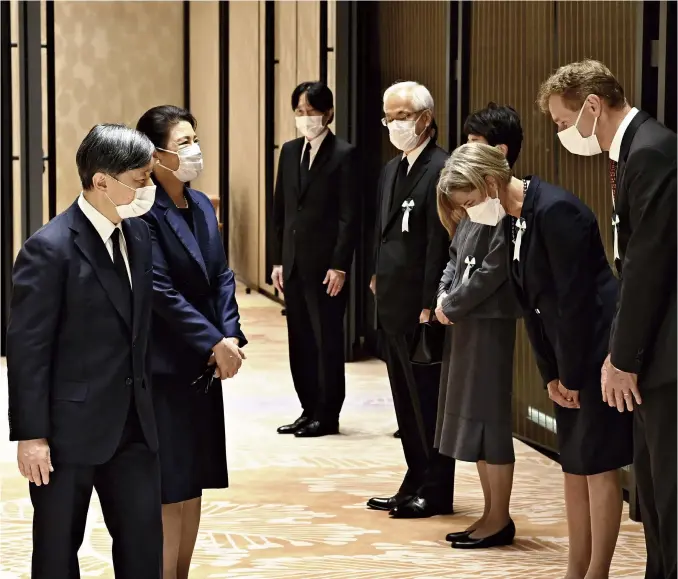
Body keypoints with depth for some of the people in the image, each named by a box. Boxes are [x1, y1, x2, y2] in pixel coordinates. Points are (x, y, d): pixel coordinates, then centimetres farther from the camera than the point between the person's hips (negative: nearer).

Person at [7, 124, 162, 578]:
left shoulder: (138, 234, 5)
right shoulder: (50, 248, -16)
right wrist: (31, 435, -16)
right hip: (70, 427, -6)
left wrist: (146, 402, 12)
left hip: (134, 423, 6)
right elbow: (27, 349, -15)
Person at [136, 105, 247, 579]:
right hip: (163, 366, -8)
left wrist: (231, 336, -5)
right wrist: (214, 343, -17)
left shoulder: (201, 205, 10)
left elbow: (221, 277, 9)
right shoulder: (144, 213, -17)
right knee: (168, 487, -2)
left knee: (193, 481, 13)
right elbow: (162, 293, -20)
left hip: (204, 364, 8)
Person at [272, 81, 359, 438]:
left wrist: (339, 265, -15)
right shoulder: (290, 151, 11)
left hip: (325, 265, -6)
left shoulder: (343, 155, -7)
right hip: (294, 263, 6)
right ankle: (310, 409, 18)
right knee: (300, 340, 9)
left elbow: (349, 215, -11)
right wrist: (279, 260, 9)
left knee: (327, 340, 2)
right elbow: (280, 210, 14)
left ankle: (327, 416, 9)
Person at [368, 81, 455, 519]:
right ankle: (415, 485, 21)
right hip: (393, 306, 9)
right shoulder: (392, 170, 15)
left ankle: (436, 493, 9)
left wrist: (430, 306, -19)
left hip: (421, 307, -9)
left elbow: (439, 242, -17)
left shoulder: (441, 170, -14)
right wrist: (379, 278, 11)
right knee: (407, 401, 14)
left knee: (429, 401, 0)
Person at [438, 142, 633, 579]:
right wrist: (551, 374, 6)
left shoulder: (555, 210, -20)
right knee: (574, 464, 13)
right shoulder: (514, 222, 8)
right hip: (570, 357, 9)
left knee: (598, 464, -3)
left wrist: (571, 374, -14)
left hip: (597, 349, -9)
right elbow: (533, 303, 10)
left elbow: (574, 298, -20)